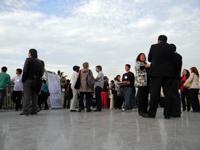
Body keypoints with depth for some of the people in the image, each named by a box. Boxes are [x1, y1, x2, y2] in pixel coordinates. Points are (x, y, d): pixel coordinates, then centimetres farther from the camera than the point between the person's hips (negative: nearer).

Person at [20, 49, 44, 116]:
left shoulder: (28, 60, -5)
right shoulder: (40, 62, 11)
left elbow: (25, 71, -11)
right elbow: (42, 72, 8)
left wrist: (23, 79, -6)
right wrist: (38, 78, 11)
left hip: (28, 80, -5)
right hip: (37, 81, 5)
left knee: (27, 96, -4)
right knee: (34, 96, 9)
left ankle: (26, 111, -6)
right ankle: (34, 111, 10)